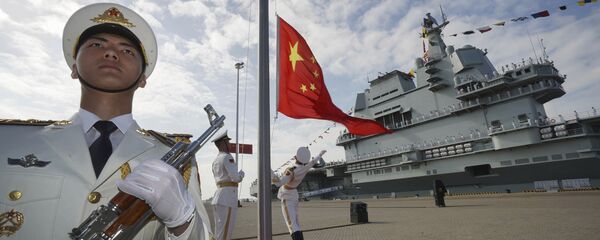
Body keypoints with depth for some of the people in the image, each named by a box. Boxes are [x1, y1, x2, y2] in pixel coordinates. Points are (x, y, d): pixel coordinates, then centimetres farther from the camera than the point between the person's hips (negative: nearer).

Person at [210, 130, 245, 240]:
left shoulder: (216, 160, 18)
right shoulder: (227, 157, -11)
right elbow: (236, 178, -18)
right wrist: (241, 173, 2)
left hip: (218, 197, 9)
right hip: (227, 197, -9)